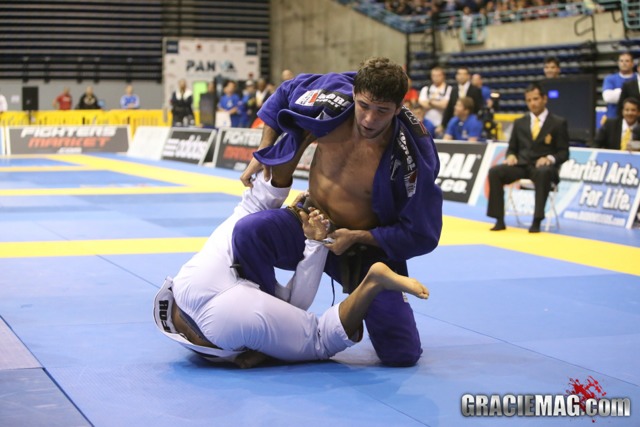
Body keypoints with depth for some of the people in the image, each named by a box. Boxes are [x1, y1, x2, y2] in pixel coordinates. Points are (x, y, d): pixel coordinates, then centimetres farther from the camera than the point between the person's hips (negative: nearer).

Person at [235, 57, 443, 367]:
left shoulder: (411, 156, -27)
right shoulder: (332, 103, -19)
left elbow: (421, 235, -17)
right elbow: (284, 94, 5)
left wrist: (356, 238, -20)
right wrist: (262, 154, 3)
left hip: (368, 248, -2)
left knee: (402, 355, -7)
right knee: (249, 233, -31)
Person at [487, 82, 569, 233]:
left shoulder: (558, 123, 7)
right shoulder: (519, 123, 18)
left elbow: (563, 152, 3)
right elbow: (512, 147, 20)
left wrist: (550, 158, -18)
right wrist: (511, 156, -5)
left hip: (543, 166, -4)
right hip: (521, 165, 4)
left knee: (543, 173, -42)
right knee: (495, 171, -25)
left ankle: (537, 221, -38)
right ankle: (499, 220, -23)